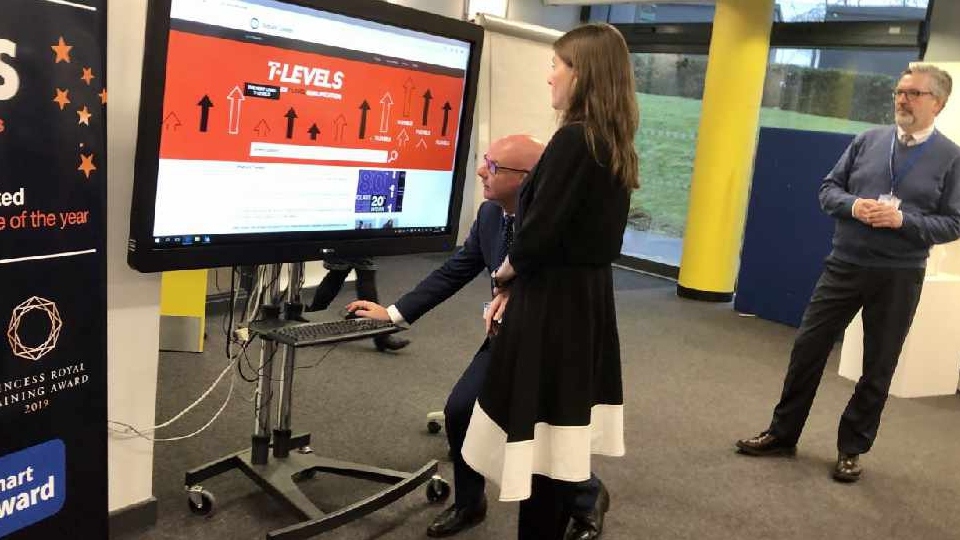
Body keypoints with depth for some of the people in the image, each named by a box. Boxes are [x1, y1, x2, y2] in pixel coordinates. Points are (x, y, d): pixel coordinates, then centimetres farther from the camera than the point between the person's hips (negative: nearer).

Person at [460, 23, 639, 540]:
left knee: (539, 434, 3)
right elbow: (582, 233, 10)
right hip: (589, 299, 9)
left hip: (552, 305, -9)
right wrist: (515, 287, 5)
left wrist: (503, 273, -1)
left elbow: (540, 232, -22)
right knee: (564, 431, 19)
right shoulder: (616, 147, 9)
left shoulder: (574, 139, -18)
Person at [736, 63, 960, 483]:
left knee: (878, 367, 8)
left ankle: (851, 449, 25)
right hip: (844, 265, 2)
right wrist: (853, 206, -14)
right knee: (808, 347, 5)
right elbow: (828, 188, 7)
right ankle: (782, 433, 20)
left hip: (899, 277, -2)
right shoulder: (868, 140, 4)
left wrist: (904, 219, -20)